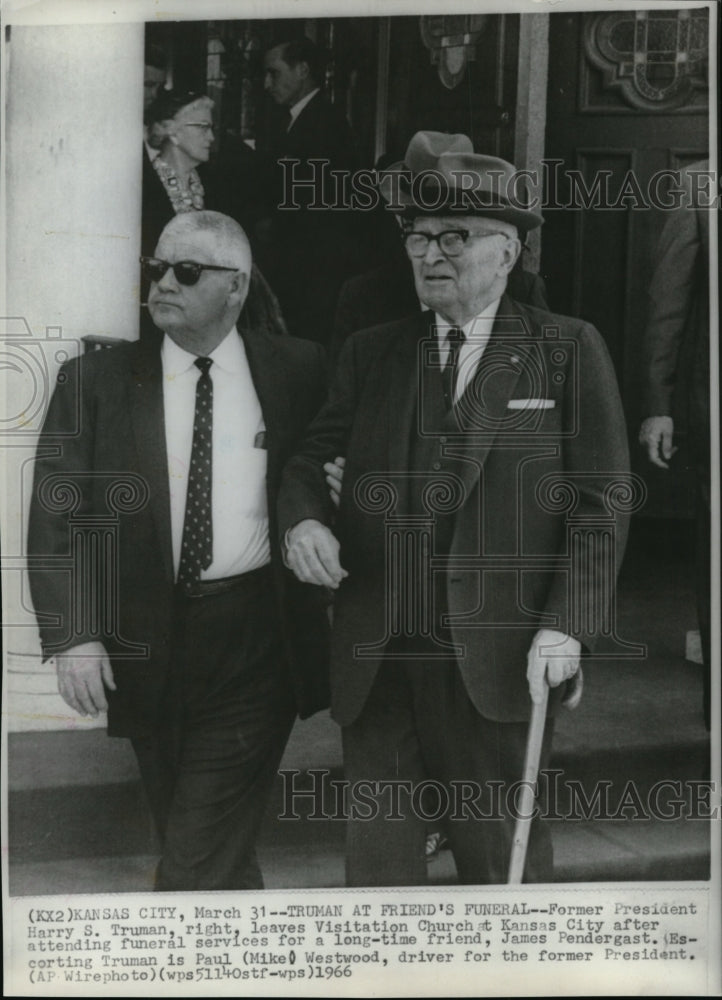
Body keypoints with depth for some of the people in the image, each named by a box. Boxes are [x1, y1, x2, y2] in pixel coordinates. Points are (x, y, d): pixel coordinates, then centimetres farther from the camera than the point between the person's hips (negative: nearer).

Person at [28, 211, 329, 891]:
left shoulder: (297, 370, 4)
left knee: (199, 865, -5)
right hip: (149, 647, 2)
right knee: (222, 859, 14)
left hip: (257, 642, -2)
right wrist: (73, 634, -11)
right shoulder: (94, 380, 4)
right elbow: (57, 518, 0)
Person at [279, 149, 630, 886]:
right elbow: (311, 458, 15)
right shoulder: (370, 354, 13)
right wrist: (302, 518, -9)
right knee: (376, 853, 7)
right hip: (376, 662, 3)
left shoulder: (568, 350, 3)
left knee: (501, 857, 10)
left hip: (500, 662, -2)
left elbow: (601, 502, -1)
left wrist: (567, 624, -11)